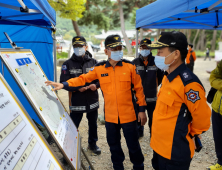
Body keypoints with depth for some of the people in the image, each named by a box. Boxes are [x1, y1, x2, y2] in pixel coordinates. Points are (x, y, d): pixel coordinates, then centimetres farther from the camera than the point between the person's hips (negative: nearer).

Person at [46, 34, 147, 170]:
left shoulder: (130, 66, -6)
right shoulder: (99, 68, -1)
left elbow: (139, 88, -2)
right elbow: (83, 78, 1)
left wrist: (142, 109, -2)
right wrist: (63, 84, -11)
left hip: (128, 115, -2)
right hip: (110, 116, 3)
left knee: (133, 145, 10)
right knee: (114, 145, 18)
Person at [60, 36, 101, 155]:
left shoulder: (93, 62, 3)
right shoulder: (68, 64, -3)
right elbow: (63, 82, -7)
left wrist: (96, 85, -16)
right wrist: (77, 88, -21)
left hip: (92, 101, 3)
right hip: (76, 102, -3)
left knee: (93, 124, 18)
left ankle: (92, 143, 39)